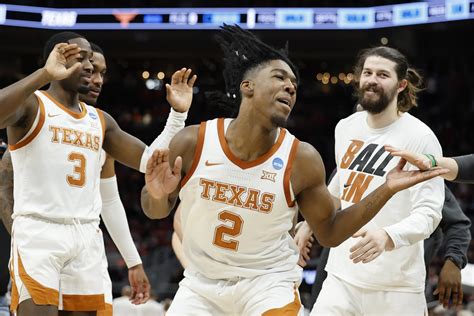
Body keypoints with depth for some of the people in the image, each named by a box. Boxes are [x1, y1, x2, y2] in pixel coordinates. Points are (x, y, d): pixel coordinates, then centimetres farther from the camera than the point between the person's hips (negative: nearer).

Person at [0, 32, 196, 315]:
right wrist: (45, 74, -32)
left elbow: (151, 161, 15)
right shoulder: (31, 104, -3)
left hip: (87, 237, 6)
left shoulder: (100, 120, 17)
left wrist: (178, 112, 4)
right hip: (37, 231, -6)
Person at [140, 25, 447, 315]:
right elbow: (156, 210, 2)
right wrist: (157, 194, -23)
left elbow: (330, 232, -1)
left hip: (268, 283, -1)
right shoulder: (192, 142, -15)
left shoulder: (302, 159, -15)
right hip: (202, 283, 1)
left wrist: (386, 189, -12)